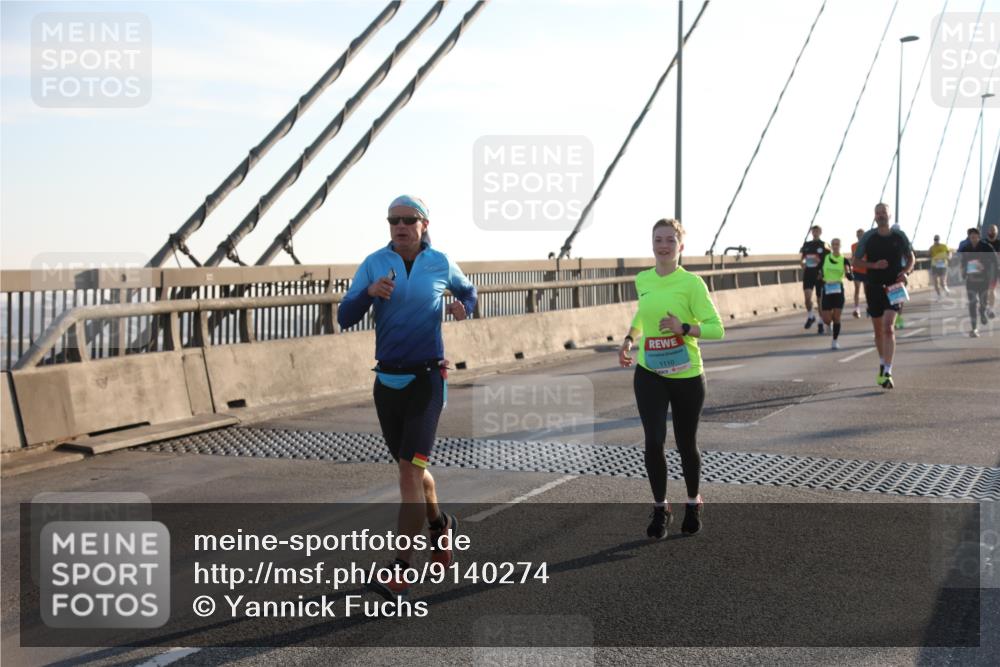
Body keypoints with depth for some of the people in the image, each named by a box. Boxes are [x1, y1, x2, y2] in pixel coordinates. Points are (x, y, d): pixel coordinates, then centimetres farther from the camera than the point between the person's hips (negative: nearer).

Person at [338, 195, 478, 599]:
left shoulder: (440, 263, 0)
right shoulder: (374, 264, -1)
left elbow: (468, 291, 21)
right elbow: (345, 318, -7)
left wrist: (463, 307, -2)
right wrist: (370, 292, -25)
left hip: (426, 380, -3)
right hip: (387, 381, 3)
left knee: (410, 470, -13)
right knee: (411, 468, 17)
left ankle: (399, 571, -13)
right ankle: (439, 525, 46)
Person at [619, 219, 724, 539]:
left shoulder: (691, 283, -12)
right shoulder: (642, 280, 2)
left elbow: (716, 329, -14)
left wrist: (684, 328, -29)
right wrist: (629, 339, 11)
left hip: (686, 375, -3)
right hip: (649, 374, 3)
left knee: (685, 444, 10)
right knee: (654, 441, -9)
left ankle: (693, 503, 36)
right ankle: (660, 509, 10)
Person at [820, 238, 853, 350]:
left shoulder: (844, 260, -1)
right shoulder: (825, 258, 2)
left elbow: (851, 278, -3)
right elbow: (819, 272, 13)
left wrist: (848, 272, -23)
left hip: (838, 290, -1)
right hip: (827, 290, 1)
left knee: (836, 318, -4)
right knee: (826, 320, -2)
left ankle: (835, 341, 10)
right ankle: (830, 324, 35)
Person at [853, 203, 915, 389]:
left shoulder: (899, 236, 0)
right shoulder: (868, 237, 0)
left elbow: (911, 257, 13)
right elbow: (856, 261, 4)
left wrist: (905, 272, -7)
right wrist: (873, 265, -14)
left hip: (894, 288, -2)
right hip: (873, 287, 2)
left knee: (888, 328, -16)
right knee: (878, 330, 12)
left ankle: (887, 373, -19)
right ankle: (882, 364, 35)